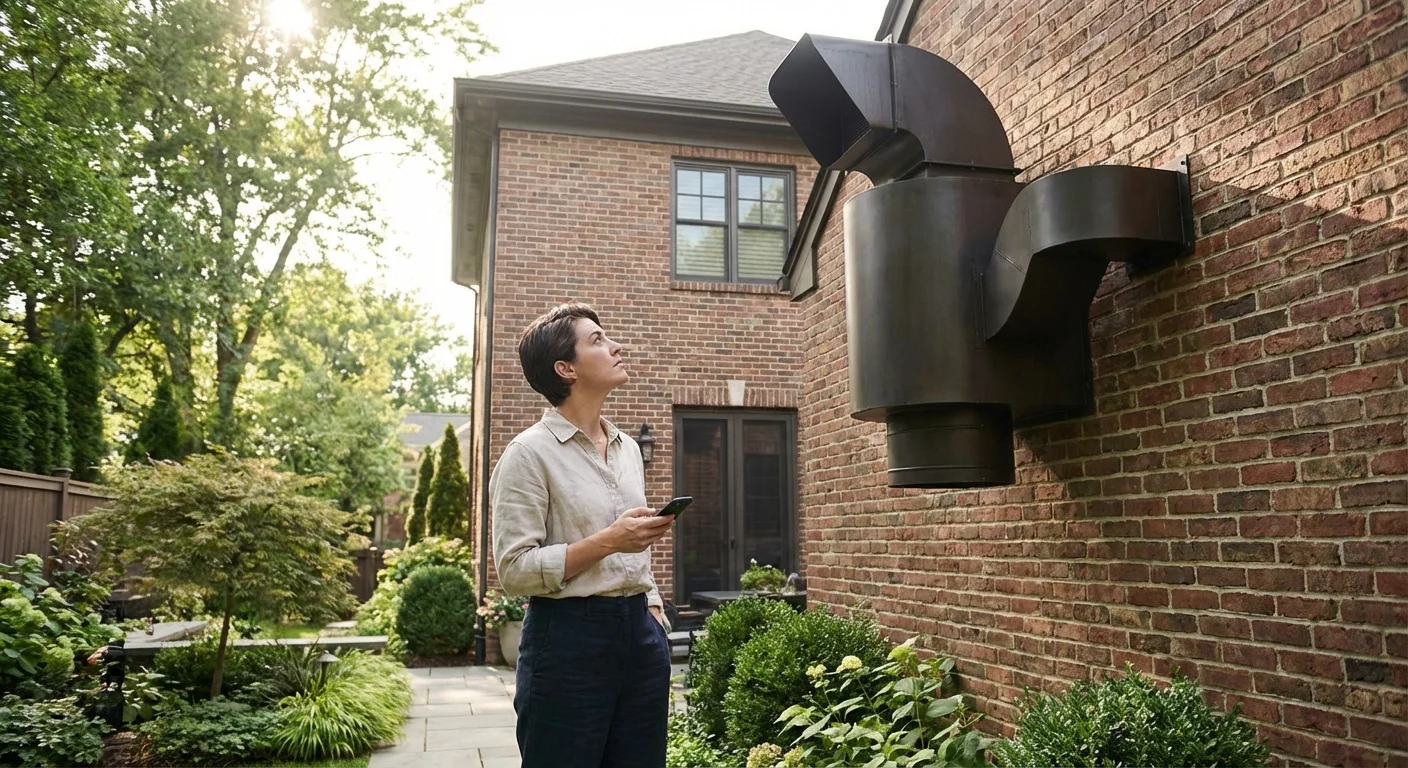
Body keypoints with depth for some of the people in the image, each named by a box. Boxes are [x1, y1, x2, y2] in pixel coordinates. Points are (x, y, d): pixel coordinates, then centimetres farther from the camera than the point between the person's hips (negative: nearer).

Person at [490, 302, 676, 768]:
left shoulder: (628, 449, 13)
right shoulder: (530, 453, -9)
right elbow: (514, 569, -14)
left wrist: (654, 614, 11)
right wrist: (607, 542, -21)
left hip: (640, 632, 6)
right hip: (569, 639, -6)